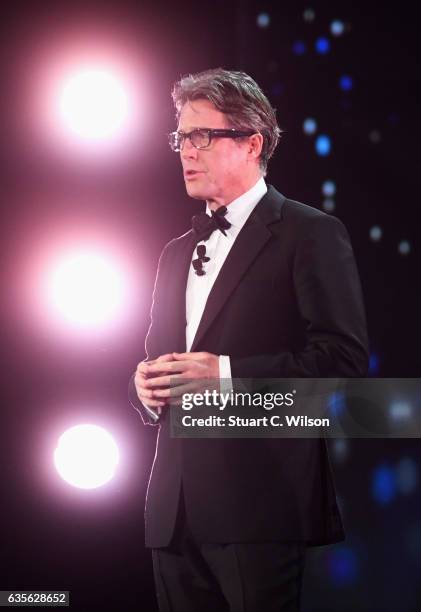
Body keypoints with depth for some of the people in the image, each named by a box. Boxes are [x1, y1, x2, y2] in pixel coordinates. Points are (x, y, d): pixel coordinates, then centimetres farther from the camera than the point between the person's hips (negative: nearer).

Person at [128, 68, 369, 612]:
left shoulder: (311, 235, -2)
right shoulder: (177, 253, 21)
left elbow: (343, 359, -11)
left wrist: (226, 373, -17)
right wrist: (145, 388, 1)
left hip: (259, 507, -6)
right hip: (175, 511, 6)